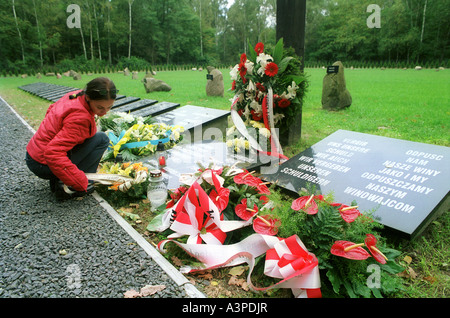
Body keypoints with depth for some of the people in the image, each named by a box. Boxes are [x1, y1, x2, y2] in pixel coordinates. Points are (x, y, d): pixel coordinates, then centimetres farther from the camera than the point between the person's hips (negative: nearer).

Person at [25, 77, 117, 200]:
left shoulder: (75, 96, -1)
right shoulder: (80, 118, -28)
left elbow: (51, 109, 20)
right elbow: (53, 154, -34)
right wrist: (81, 183, -31)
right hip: (43, 165, -9)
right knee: (102, 139, -14)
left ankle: (57, 181, 13)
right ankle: (66, 187, -11)